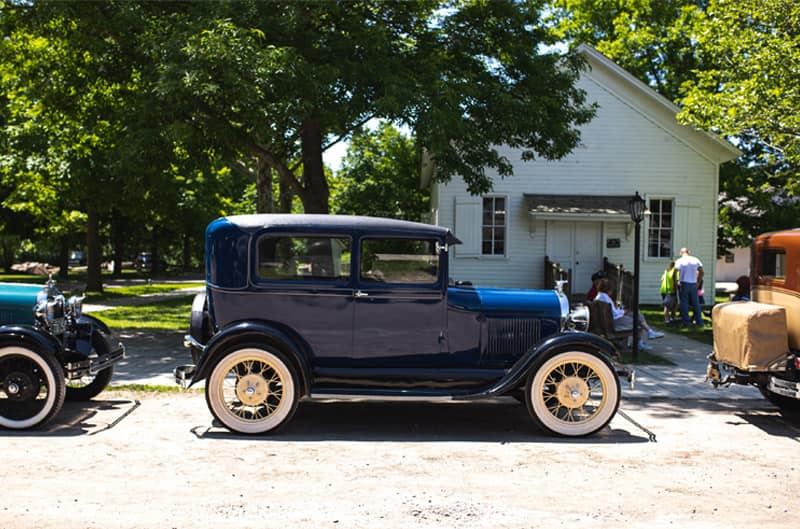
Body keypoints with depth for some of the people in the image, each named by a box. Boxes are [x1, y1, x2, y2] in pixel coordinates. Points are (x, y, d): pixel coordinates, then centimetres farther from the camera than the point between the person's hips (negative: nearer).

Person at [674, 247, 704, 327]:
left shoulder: (679, 261, -4)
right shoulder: (695, 260, 5)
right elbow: (701, 272, 5)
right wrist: (698, 282, 13)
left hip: (683, 284, -2)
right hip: (693, 284, 2)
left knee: (684, 304, 3)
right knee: (696, 304, 10)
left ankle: (686, 322, 2)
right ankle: (699, 322, 12)